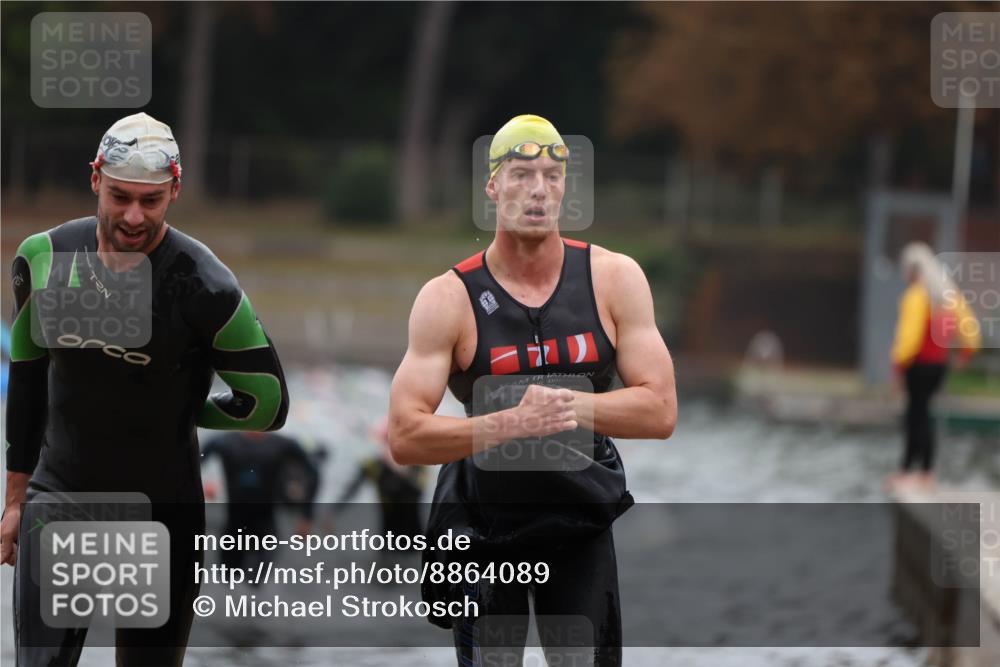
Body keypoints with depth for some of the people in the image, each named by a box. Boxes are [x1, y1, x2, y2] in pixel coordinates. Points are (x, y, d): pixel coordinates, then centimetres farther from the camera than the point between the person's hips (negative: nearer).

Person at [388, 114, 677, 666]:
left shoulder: (613, 279, -4)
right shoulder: (449, 299, -10)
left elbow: (660, 410, -7)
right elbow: (405, 437, -16)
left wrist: (570, 406, -22)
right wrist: (511, 423, -29)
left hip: (582, 523, 1)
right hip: (483, 528, -1)